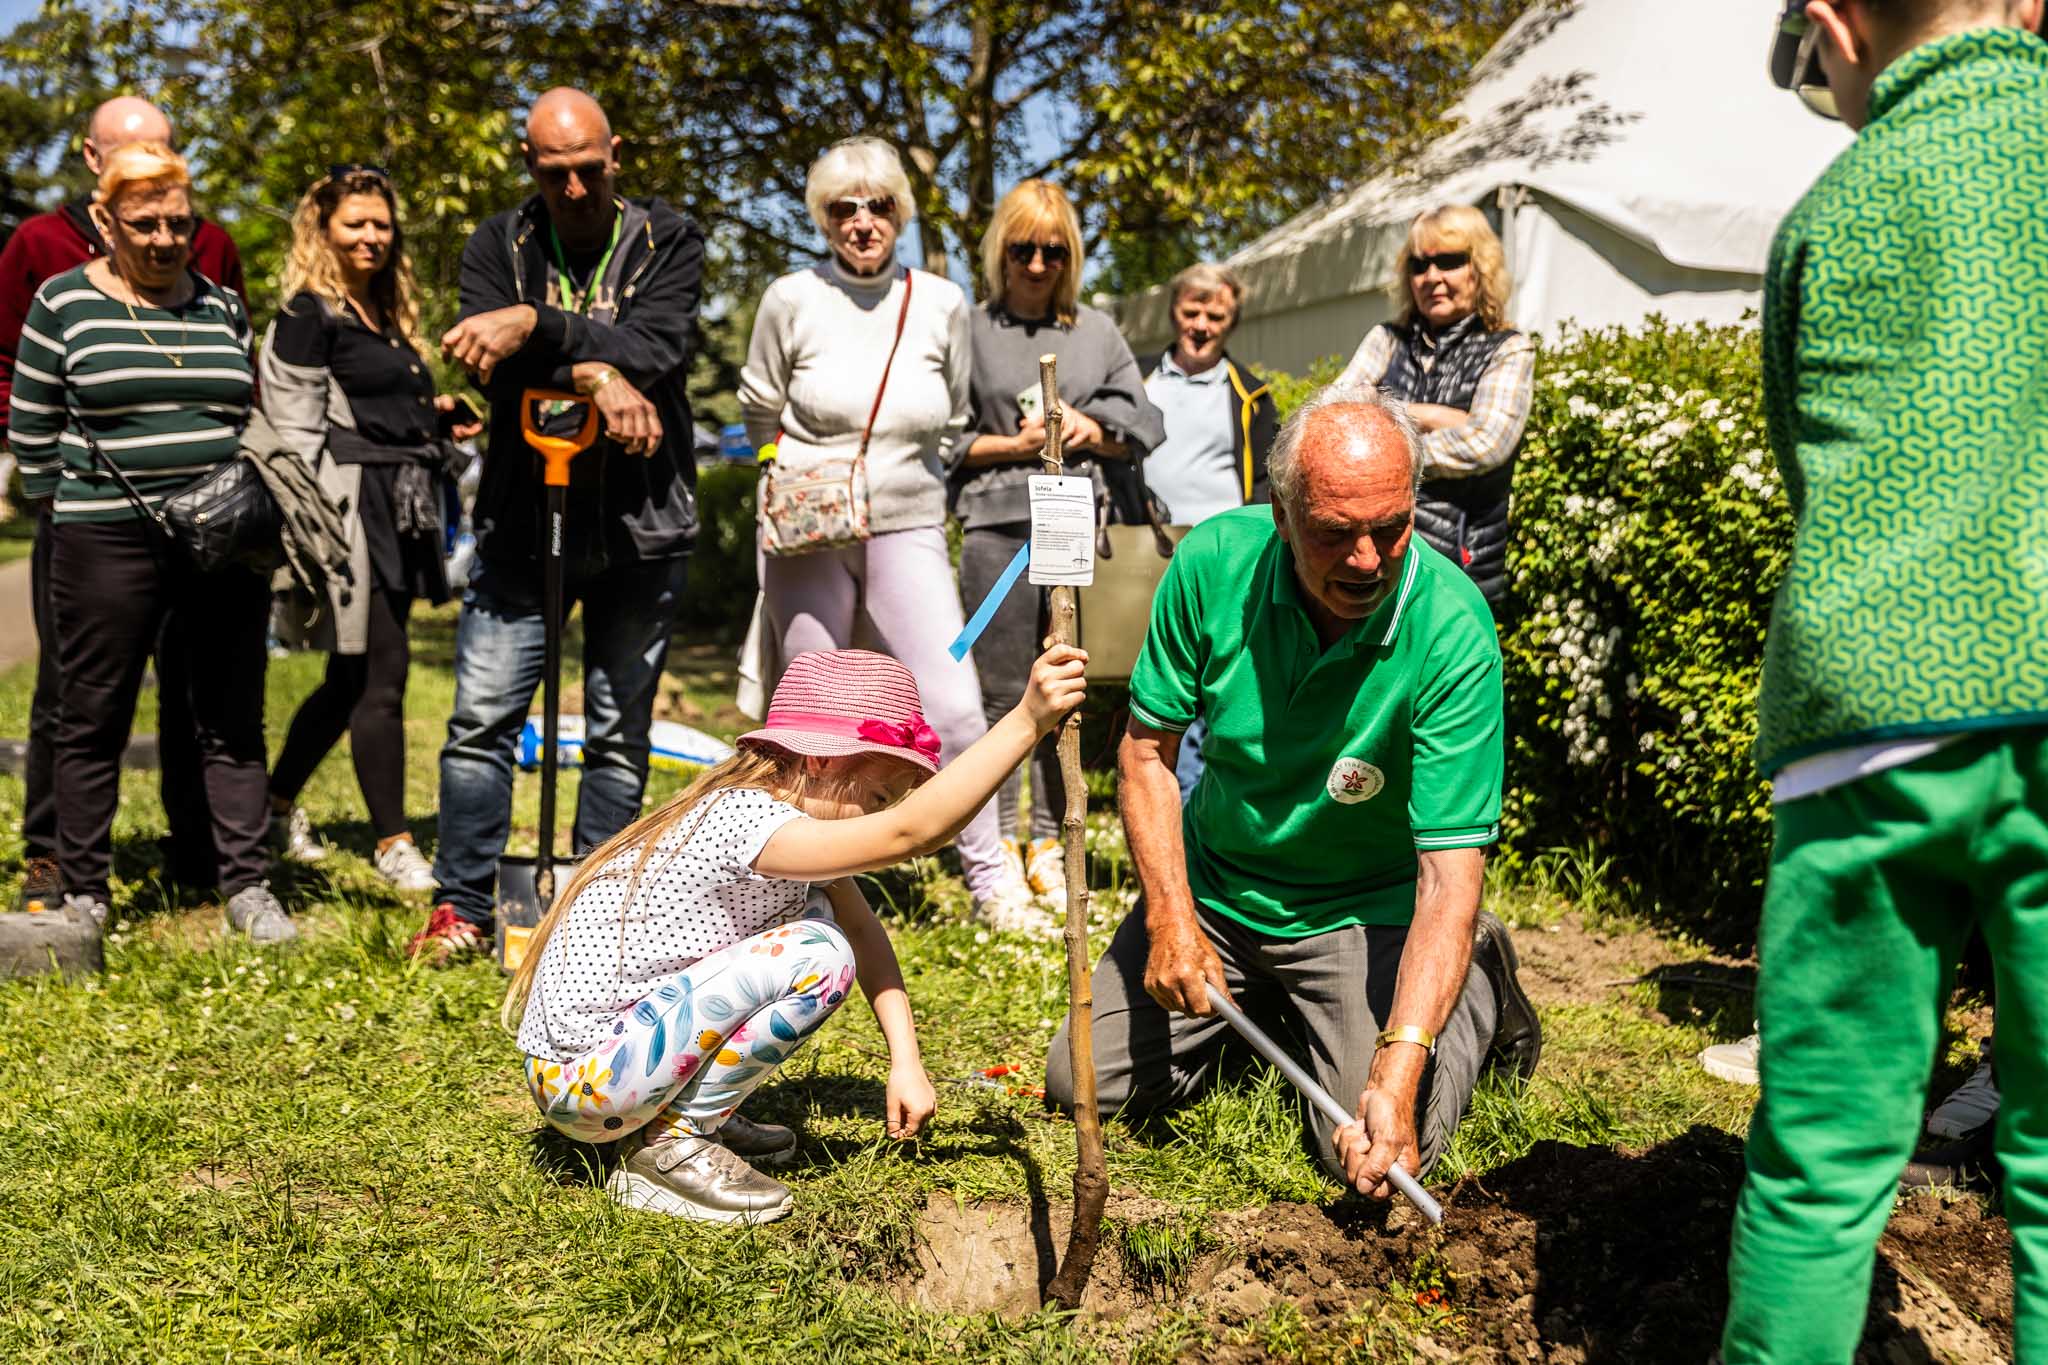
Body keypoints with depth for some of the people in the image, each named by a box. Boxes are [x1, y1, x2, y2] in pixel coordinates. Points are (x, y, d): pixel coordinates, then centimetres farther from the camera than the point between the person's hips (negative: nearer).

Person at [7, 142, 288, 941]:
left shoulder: (222, 306, 12)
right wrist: (79, 500, 3)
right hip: (107, 541, -3)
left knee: (232, 720, 4)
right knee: (94, 721, 4)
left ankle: (248, 888, 9)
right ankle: (83, 897, 15)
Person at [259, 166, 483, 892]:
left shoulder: (389, 316, 21)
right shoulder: (308, 316, -4)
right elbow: (297, 431, -10)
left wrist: (438, 418, 11)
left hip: (400, 514, 9)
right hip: (350, 510, -8)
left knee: (352, 677, 14)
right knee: (380, 673, -7)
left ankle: (278, 803, 31)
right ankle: (393, 843, 1)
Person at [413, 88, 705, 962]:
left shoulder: (668, 240, 3)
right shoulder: (498, 247, 7)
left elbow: (657, 349, -15)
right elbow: (483, 360, -11)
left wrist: (536, 324, -25)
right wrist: (594, 373, -23)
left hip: (641, 522, -1)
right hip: (523, 519, 1)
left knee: (620, 731, 5)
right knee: (482, 715, -3)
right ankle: (463, 907, 9)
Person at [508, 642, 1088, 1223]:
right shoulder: (746, 821, -25)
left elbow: (863, 929, 6)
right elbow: (910, 833, -39)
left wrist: (906, 1060, -3)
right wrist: (1026, 721, -42)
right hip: (579, 1075, -10)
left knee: (815, 912, 12)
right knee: (818, 955, -21)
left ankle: (702, 1114, 13)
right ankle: (672, 1145, -9)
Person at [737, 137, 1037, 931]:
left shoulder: (942, 304, 4)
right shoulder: (792, 300, 0)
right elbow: (759, 409, 13)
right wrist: (802, 478, 8)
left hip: (908, 529, 1)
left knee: (955, 707, -10)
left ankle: (993, 882, 4)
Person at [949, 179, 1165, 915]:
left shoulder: (1098, 331, 16)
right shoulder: (972, 331, 7)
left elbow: (1144, 427, 15)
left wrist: (1093, 432, -3)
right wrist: (1014, 445, -7)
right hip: (999, 523, -3)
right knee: (1001, 691, -3)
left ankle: (1049, 843, 14)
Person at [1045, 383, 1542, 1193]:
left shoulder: (1455, 636, -28)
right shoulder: (1215, 562, -19)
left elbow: (1449, 875, -30)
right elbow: (1147, 749, -8)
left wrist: (1398, 1071, -41)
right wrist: (1170, 919, -19)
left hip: (1362, 910, -3)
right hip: (1212, 888, 4)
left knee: (1376, 1158, -16)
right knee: (1081, 1085, 1)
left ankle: (1479, 988, 13)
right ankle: (1266, 1005, 26)